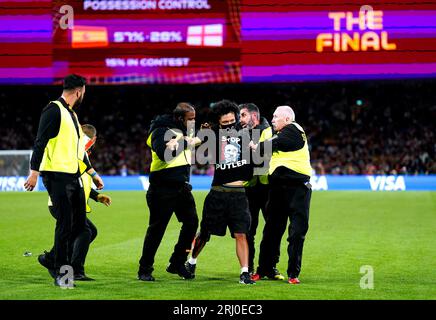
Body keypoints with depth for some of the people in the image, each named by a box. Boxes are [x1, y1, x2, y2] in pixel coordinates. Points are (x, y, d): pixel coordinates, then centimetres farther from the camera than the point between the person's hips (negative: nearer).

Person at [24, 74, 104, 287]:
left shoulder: (71, 114, 20)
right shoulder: (54, 110, -9)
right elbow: (40, 142, -15)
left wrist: (93, 173, 30)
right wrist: (34, 172, -21)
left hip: (73, 177, 9)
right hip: (57, 176, -9)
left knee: (79, 224, 8)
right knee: (65, 225, -8)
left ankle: (54, 259, 19)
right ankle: (60, 274, -2)